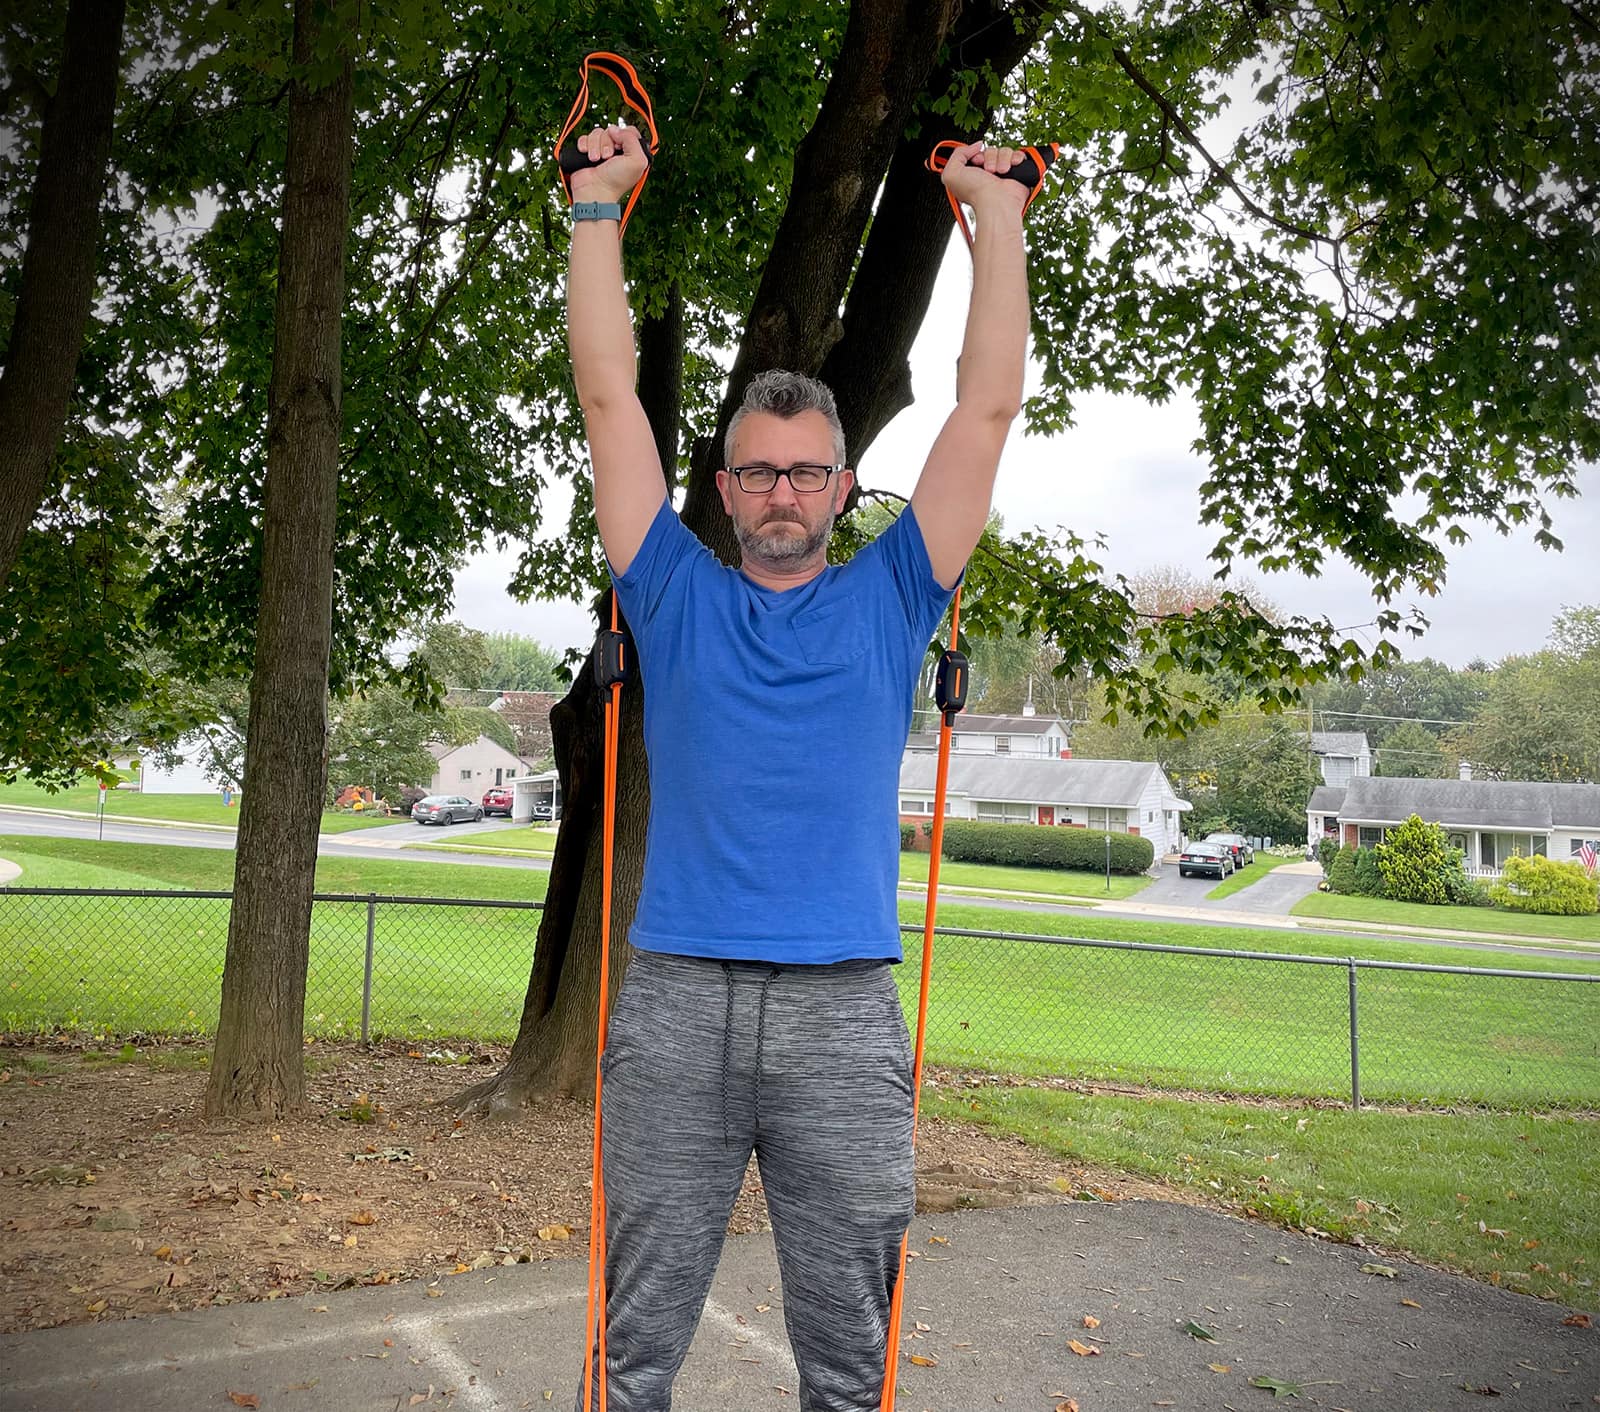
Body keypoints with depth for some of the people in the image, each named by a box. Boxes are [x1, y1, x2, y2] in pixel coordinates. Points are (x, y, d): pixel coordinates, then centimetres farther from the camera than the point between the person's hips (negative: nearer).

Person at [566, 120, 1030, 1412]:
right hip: (674, 1001, 0)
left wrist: (996, 211, 10)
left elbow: (988, 407, 8)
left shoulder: (887, 601, 10)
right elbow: (609, 398, 8)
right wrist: (599, 203, 9)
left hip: (845, 1011, 0)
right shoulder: (678, 599, 10)